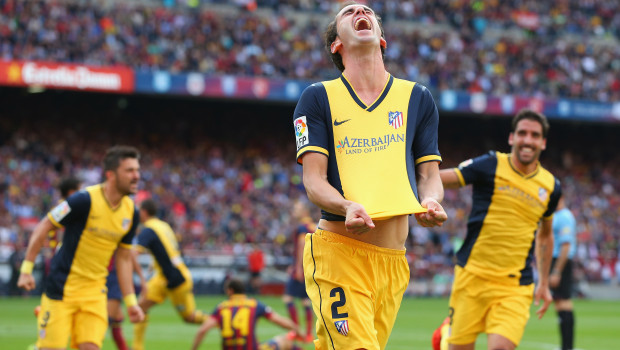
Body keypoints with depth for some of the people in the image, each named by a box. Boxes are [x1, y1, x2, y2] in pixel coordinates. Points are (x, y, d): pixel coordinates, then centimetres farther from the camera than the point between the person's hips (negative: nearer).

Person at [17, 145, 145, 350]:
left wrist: (131, 302, 10)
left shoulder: (131, 213, 2)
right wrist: (26, 269, -10)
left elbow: (123, 258, 12)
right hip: (62, 287, -5)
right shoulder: (85, 200, -16)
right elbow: (43, 227, -8)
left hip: (95, 291, 5)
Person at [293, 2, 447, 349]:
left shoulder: (418, 98, 14)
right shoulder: (318, 98, 6)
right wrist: (348, 207, -23)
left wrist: (430, 202, -10)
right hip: (337, 252, -3)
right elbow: (313, 179, -2)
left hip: (394, 260, 3)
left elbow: (429, 174, 14)